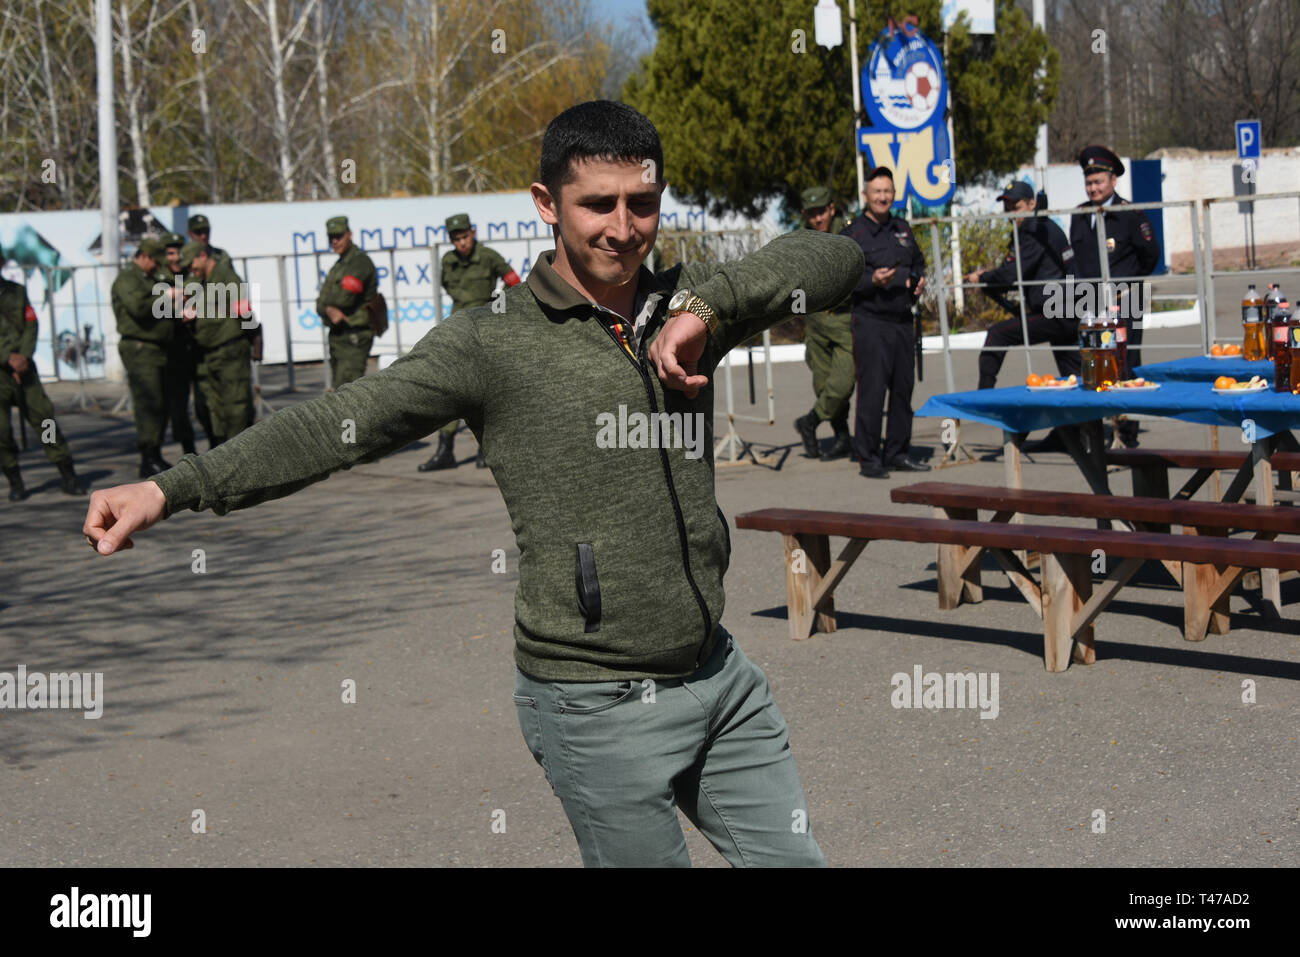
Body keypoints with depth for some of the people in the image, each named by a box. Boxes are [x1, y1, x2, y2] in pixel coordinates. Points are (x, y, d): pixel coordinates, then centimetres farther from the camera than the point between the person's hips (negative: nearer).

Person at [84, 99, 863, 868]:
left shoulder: (685, 306, 5)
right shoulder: (493, 341, -9)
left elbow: (835, 259, 0)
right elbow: (342, 423, -17)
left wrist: (710, 307, -16)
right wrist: (173, 488, -26)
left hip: (722, 675, 5)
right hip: (603, 707, -5)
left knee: (793, 856, 14)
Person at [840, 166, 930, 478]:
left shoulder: (902, 228, 16)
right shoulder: (852, 234, -4)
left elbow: (918, 262, 30)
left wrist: (919, 279, 9)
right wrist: (872, 280, -23)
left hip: (903, 321, 6)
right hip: (871, 321, -6)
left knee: (903, 388, 9)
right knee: (872, 389, -9)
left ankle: (898, 452, 19)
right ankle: (868, 458, -4)